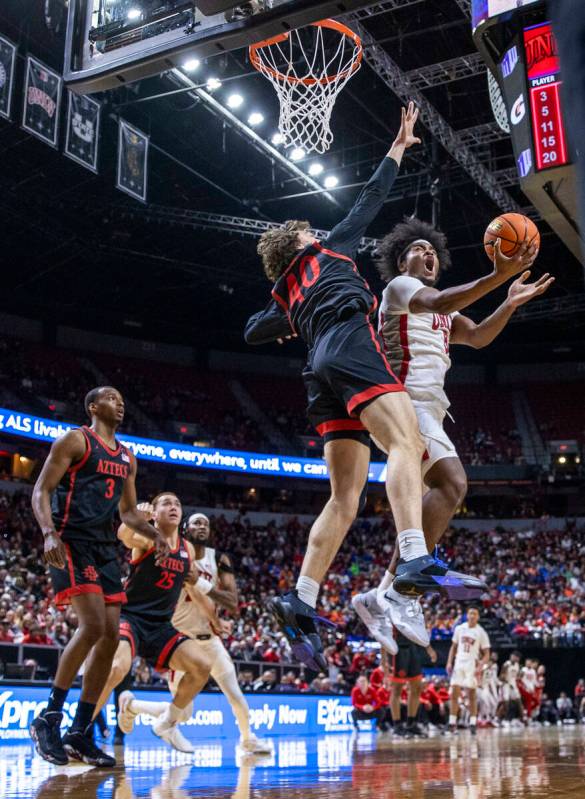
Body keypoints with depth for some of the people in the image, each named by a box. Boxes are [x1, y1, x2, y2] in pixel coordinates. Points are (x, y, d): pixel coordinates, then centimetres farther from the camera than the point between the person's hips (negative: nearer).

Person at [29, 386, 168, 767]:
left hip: (106, 547, 8)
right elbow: (41, 490, -7)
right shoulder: (75, 440, -1)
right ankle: (49, 718, -8)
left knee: (111, 637, 1)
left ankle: (80, 733, 9)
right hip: (73, 542, -8)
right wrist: (49, 533, -24)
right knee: (93, 625, -22)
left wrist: (152, 533, 6)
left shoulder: (128, 458, 20)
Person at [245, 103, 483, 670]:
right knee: (406, 441, -25)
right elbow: (371, 198, 26)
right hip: (352, 343, -6)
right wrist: (399, 147, 37)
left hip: (322, 370, 6)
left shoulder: (287, 294, 34)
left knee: (345, 498, 2)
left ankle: (301, 601, -7)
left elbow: (254, 332, 43)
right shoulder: (329, 249, 23)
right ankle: (414, 561, -48)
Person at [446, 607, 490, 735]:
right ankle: (452, 723, 3)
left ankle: (473, 723, 3)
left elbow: (486, 654, -3)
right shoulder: (459, 628, 6)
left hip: (472, 665, -3)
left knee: (472, 695, -2)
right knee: (454, 694, -2)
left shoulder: (481, 632, -3)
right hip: (459, 663, 3)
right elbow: (454, 647, 14)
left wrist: (480, 666, -18)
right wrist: (449, 662, 4)